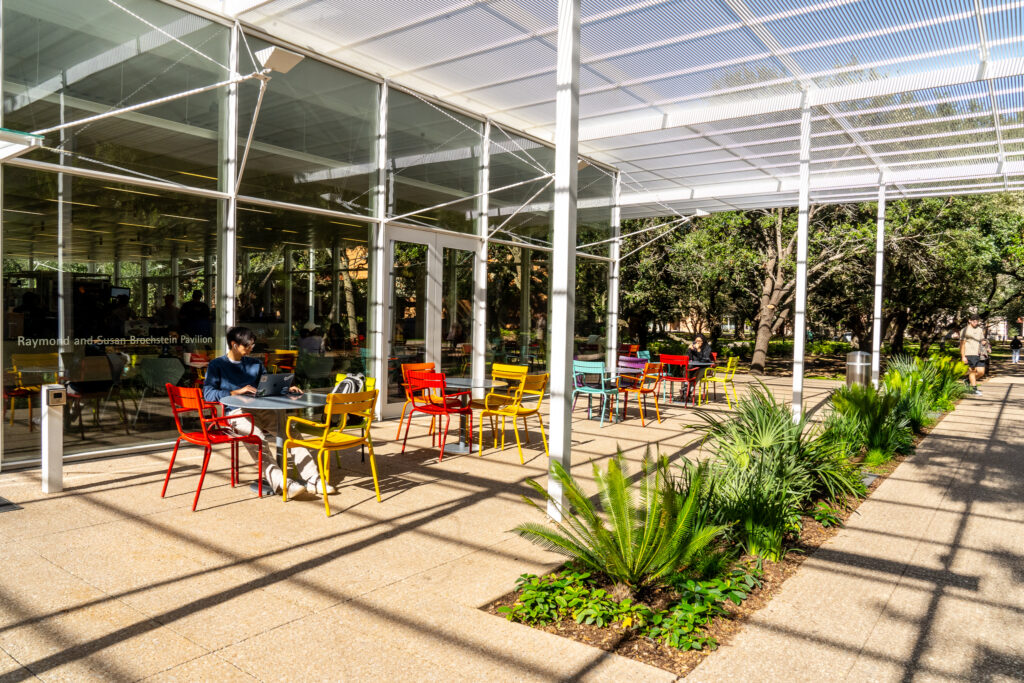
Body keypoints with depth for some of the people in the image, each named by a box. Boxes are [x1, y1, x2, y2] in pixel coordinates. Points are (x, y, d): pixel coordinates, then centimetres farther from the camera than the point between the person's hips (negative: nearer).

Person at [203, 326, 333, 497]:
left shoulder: (255, 364, 24)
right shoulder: (217, 365, 8)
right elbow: (208, 394, -4)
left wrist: (286, 389, 6)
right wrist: (237, 391, -15)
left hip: (260, 410, 5)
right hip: (235, 412, -5)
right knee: (256, 436, -35)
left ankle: (312, 478, -25)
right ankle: (279, 481, -46)